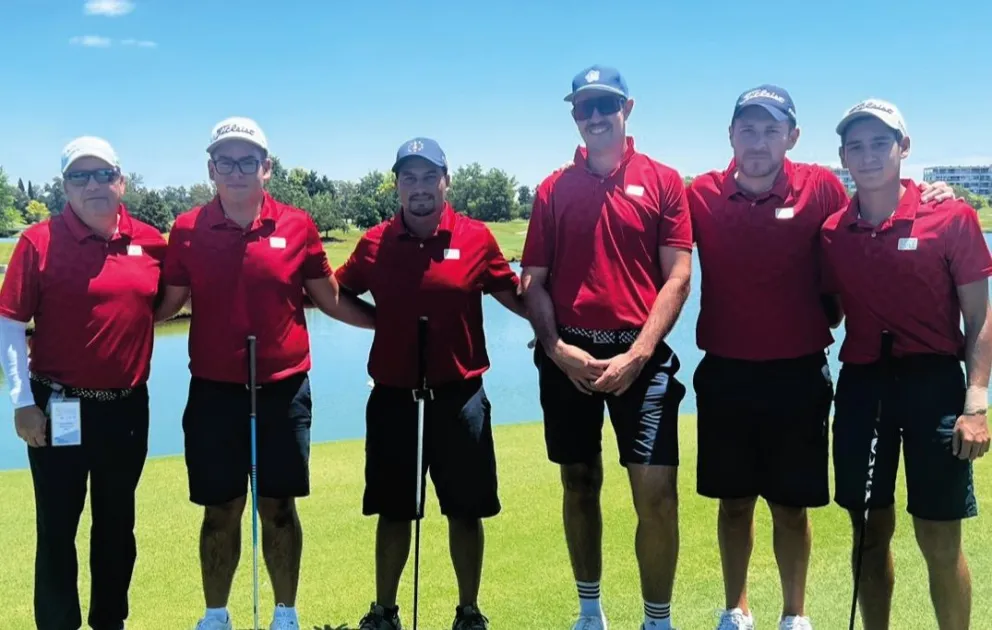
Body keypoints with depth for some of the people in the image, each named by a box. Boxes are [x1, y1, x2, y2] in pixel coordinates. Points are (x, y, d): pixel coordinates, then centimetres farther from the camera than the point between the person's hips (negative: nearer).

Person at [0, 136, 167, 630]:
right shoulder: (40, 241, -8)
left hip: (127, 406, 4)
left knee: (117, 524, 16)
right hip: (59, 408, -3)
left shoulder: (150, 241, 1)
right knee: (58, 526, 6)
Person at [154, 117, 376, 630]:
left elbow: (329, 299, 7)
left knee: (278, 507, 9)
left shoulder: (297, 226, -2)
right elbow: (166, 305, 5)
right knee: (220, 510, 9)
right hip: (213, 391, 0)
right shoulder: (187, 230, -1)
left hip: (283, 390, 0)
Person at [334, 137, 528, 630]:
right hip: (392, 396, 1)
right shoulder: (374, 243, 0)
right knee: (393, 511, 12)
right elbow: (337, 294, 13)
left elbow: (515, 296, 4)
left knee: (466, 511, 9)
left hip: (459, 395, -1)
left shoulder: (476, 238, -3)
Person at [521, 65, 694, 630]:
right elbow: (533, 281, 6)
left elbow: (678, 278, -4)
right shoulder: (552, 190, 8)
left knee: (657, 493, -7)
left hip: (640, 355, -2)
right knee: (580, 484, 13)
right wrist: (557, 349, -10)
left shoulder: (663, 181, 2)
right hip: (568, 358, 3)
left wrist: (637, 354, -13)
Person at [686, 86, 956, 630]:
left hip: (798, 375, -1)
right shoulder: (701, 195, -4)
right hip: (724, 374, 1)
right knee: (733, 502, 13)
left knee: (791, 505, 10)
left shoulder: (822, 189, -6)